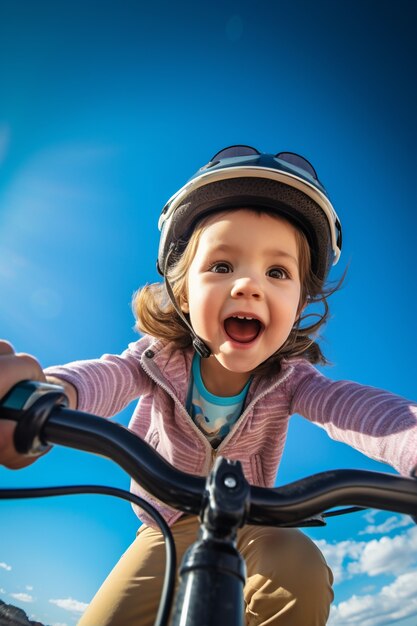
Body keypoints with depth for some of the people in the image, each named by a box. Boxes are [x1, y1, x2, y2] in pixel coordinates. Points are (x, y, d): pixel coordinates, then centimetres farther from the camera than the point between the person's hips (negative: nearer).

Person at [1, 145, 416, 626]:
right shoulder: (160, 359, -24)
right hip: (169, 527, 1)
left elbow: (359, 407, -44)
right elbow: (104, 375, -45)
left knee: (299, 569, -29)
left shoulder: (288, 379, -24)